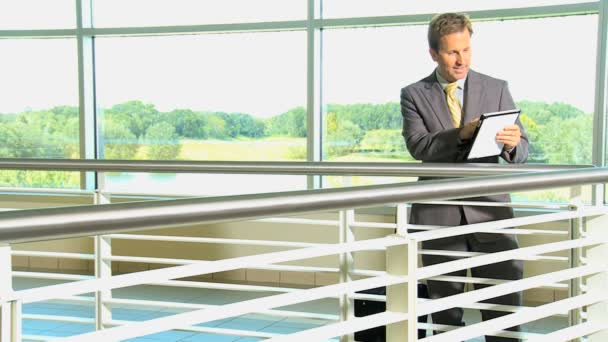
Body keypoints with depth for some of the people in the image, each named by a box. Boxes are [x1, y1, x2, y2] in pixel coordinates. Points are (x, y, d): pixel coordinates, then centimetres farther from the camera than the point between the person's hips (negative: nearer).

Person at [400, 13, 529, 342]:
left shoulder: (496, 88, 8)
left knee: (504, 305, -3)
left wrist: (512, 144, -19)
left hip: (489, 208, 1)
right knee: (445, 310, 8)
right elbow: (417, 145, -10)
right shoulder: (414, 94, 6)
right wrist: (461, 133, -26)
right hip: (439, 214, 0)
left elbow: (522, 151, 5)